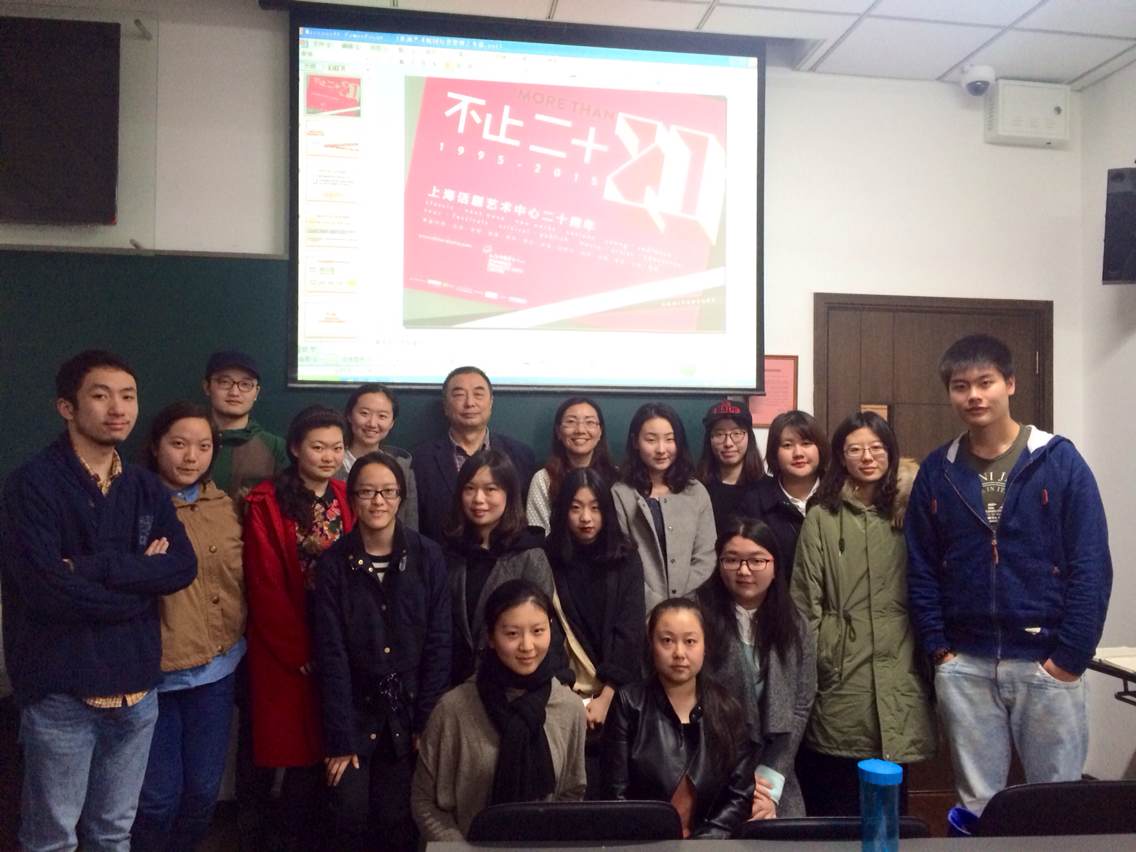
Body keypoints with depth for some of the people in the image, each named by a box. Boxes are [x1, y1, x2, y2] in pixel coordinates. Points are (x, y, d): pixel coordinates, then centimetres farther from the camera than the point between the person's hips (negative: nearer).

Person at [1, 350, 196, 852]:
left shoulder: (147, 488, 7)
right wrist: (140, 576, -10)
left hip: (135, 687, 5)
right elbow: (48, 588, -20)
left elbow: (183, 566, -6)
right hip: (62, 691, -4)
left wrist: (95, 567, -17)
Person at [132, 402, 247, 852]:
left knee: (203, 790, 15)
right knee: (159, 795, 7)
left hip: (216, 668, 4)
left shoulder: (226, 507, 5)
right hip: (153, 672, -4)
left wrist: (234, 633, 7)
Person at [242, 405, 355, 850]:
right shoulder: (266, 503, -7)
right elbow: (265, 588, -10)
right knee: (304, 756, 0)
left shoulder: (348, 499, 8)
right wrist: (301, 653, -11)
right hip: (289, 654, -4)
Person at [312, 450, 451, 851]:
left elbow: (439, 644, -4)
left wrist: (428, 722, -7)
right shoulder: (333, 562, -6)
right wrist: (339, 738, -10)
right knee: (351, 818, 1)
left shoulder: (427, 556, -5)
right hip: (354, 712, 0)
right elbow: (331, 655, -8)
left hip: (408, 710, 0)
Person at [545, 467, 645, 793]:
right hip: (567, 694, -1)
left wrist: (606, 696, -11)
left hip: (616, 694, 1)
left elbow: (630, 631, -4)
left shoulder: (625, 559, 1)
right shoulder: (548, 560, -1)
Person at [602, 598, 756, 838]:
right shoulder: (629, 704, -1)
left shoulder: (728, 710, 5)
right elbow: (616, 793, -2)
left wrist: (703, 841, -9)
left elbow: (741, 794, 4)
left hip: (707, 842, 2)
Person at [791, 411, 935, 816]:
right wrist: (813, 661, -3)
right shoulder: (821, 518, 2)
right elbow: (805, 601, 0)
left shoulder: (909, 513, 9)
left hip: (898, 672, 2)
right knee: (835, 804, 4)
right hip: (841, 675, -2)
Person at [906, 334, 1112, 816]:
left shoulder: (1060, 461, -4)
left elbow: (1091, 565, -7)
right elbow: (920, 569, 4)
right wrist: (938, 648, -2)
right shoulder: (936, 471, 2)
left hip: (1046, 663, -2)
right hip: (964, 666, 2)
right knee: (976, 804, 14)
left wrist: (1071, 656, -10)